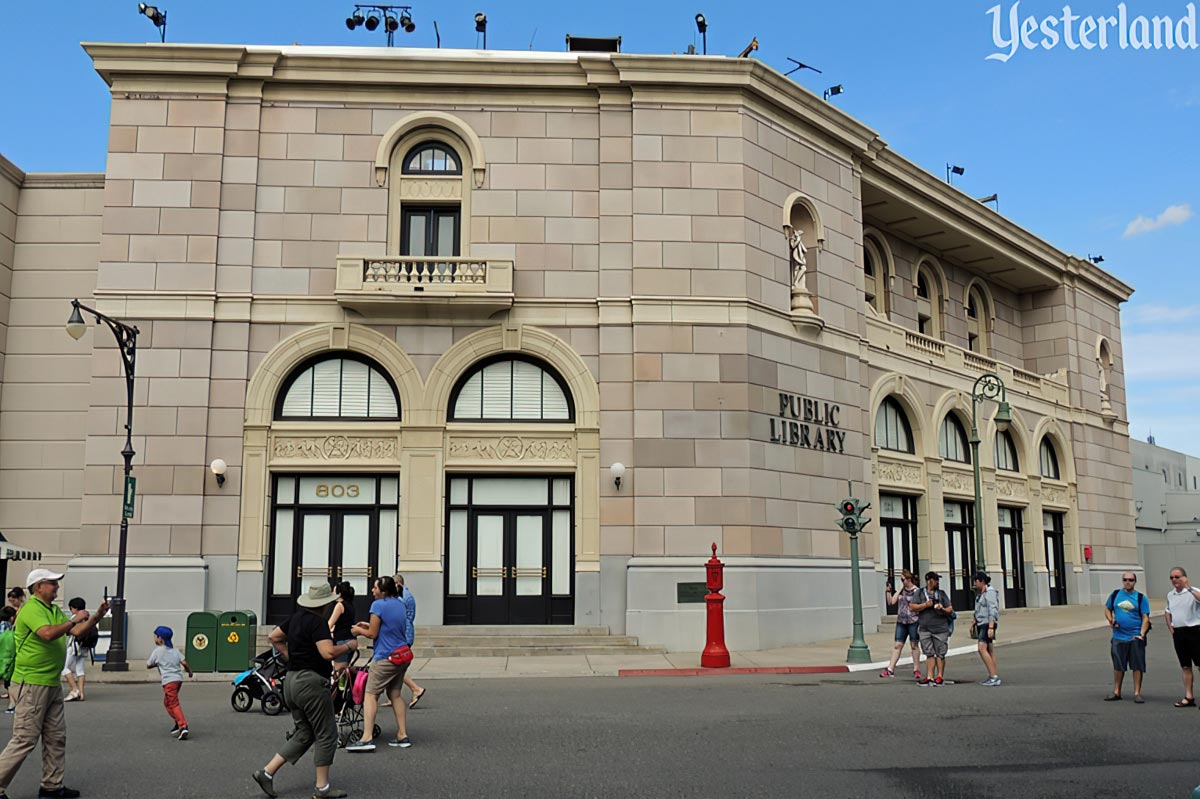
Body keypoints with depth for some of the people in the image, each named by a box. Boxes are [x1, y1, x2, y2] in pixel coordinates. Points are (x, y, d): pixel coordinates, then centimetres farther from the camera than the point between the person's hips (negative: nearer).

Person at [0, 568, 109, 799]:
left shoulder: (55, 611, 16)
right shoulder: (31, 609, -14)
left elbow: (77, 631, 13)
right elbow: (48, 634, -30)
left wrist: (97, 616, 0)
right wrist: (74, 619, -18)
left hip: (53, 683, 9)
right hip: (32, 684, -9)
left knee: (56, 737, 12)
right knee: (24, 740, -7)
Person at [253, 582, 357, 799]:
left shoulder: (296, 618, 11)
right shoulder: (318, 622, -16)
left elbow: (274, 637, 23)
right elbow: (328, 653, -25)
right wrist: (349, 646, -9)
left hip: (292, 681, 9)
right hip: (311, 682, -9)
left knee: (303, 735, 16)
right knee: (326, 734, 1)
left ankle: (267, 772, 11)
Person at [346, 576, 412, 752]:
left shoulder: (379, 605, -12)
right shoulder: (400, 604, 13)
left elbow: (373, 634, -10)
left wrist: (359, 630, 9)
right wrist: (369, 625, 21)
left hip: (385, 658, -8)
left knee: (371, 695, -5)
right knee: (395, 694, 15)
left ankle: (367, 738, -13)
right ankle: (402, 736, 14)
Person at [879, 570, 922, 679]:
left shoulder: (916, 591, -6)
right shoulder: (901, 590, 10)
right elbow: (891, 602, 9)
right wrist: (888, 592, -3)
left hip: (913, 621, -5)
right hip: (901, 621, 5)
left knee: (914, 645, 4)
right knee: (898, 645, 4)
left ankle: (916, 669, 14)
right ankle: (890, 669, 2)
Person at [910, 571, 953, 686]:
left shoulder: (942, 594, 11)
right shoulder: (920, 593, 7)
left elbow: (950, 610, 10)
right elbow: (912, 607, 0)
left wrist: (942, 609, -10)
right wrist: (925, 605, -9)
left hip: (940, 629, 0)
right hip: (925, 629, 0)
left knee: (940, 654, -1)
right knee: (929, 654, 3)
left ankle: (940, 677, 6)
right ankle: (930, 677, 6)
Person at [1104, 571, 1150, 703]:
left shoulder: (1141, 597, 1)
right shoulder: (1115, 594, 8)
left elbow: (1145, 618, -2)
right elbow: (1107, 609, 16)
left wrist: (1142, 634, -14)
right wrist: (1110, 620, -4)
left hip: (1135, 638, -2)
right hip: (1118, 637, 2)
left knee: (1137, 666, 1)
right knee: (1118, 666, 9)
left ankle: (1137, 693, 9)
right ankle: (1116, 692, 18)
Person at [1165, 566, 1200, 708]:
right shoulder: (1170, 595, 11)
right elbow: (1168, 612, 26)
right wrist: (1170, 628, 13)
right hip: (1178, 633, 6)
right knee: (1185, 667, 10)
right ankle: (1189, 697, 15)